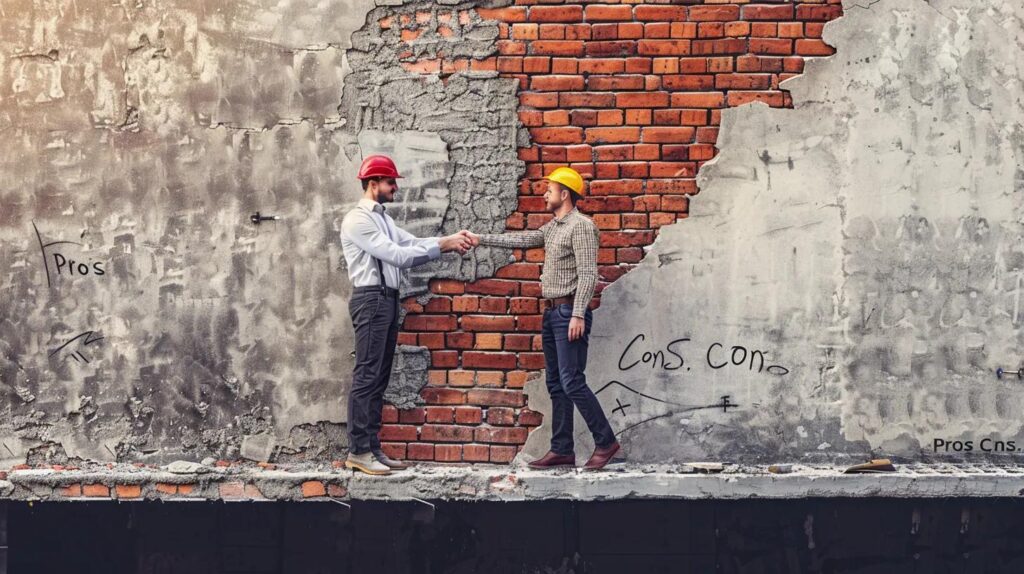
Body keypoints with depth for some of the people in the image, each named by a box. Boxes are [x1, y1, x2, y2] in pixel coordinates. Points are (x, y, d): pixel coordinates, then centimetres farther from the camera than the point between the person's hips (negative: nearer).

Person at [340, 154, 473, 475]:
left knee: (379, 378, 9)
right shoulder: (358, 220, -11)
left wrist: (451, 240, -4)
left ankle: (372, 449, 13)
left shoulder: (382, 219, 19)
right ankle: (358, 452, -5)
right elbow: (398, 255, -18)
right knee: (367, 376, -8)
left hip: (388, 300, 10)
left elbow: (413, 244, 10)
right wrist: (443, 246, -16)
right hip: (371, 300, -10)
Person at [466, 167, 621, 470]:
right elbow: (522, 239, 21)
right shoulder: (552, 227, 17)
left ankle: (606, 442, -3)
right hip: (552, 312, 9)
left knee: (572, 382, -12)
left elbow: (588, 273, -18)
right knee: (556, 384, 9)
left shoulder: (581, 225, -11)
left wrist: (578, 315, -23)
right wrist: (481, 239, 17)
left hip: (570, 313, -9)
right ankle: (562, 450, 12)